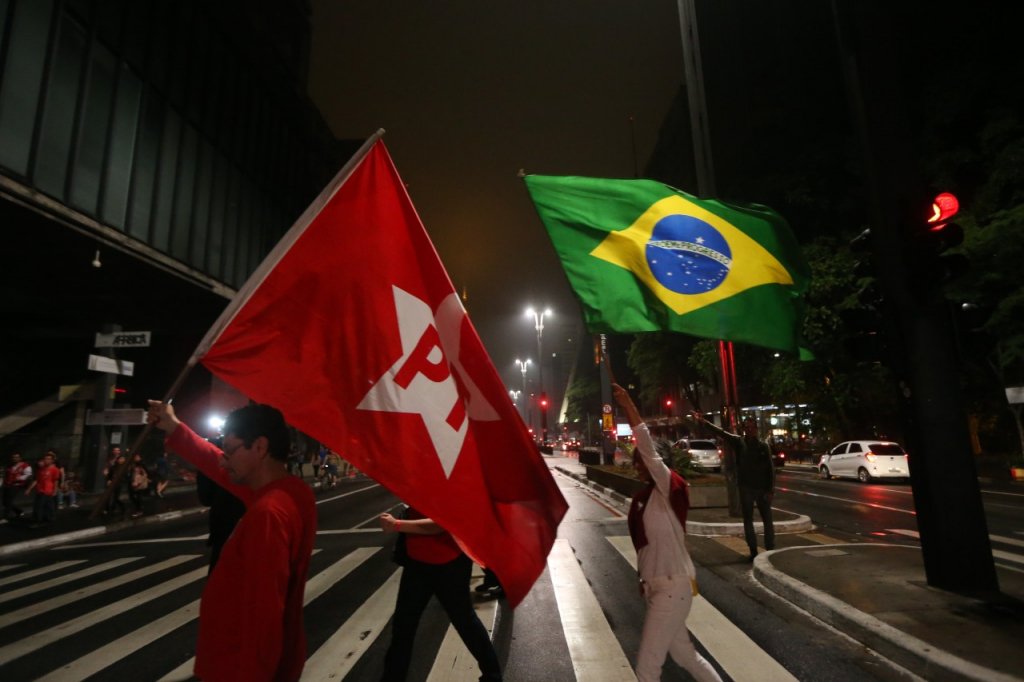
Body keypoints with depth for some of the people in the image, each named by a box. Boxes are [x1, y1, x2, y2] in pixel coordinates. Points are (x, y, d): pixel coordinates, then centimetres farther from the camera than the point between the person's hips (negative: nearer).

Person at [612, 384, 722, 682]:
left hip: (673, 586, -9)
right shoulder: (643, 498, 8)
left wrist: (629, 406, -33)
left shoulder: (668, 492, -15)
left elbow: (649, 450, -29)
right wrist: (645, 578, 17)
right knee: (683, 654, 22)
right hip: (658, 586, 9)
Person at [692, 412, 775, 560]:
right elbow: (722, 432, -13)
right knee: (748, 521, 8)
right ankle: (753, 551, 18)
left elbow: (770, 469, -2)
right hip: (746, 488, 1)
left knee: (767, 521, 8)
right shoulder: (739, 442, -2)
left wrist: (770, 490, -7)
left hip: (762, 488, 0)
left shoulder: (763, 446, -2)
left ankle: (770, 550, 19)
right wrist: (704, 422, -25)